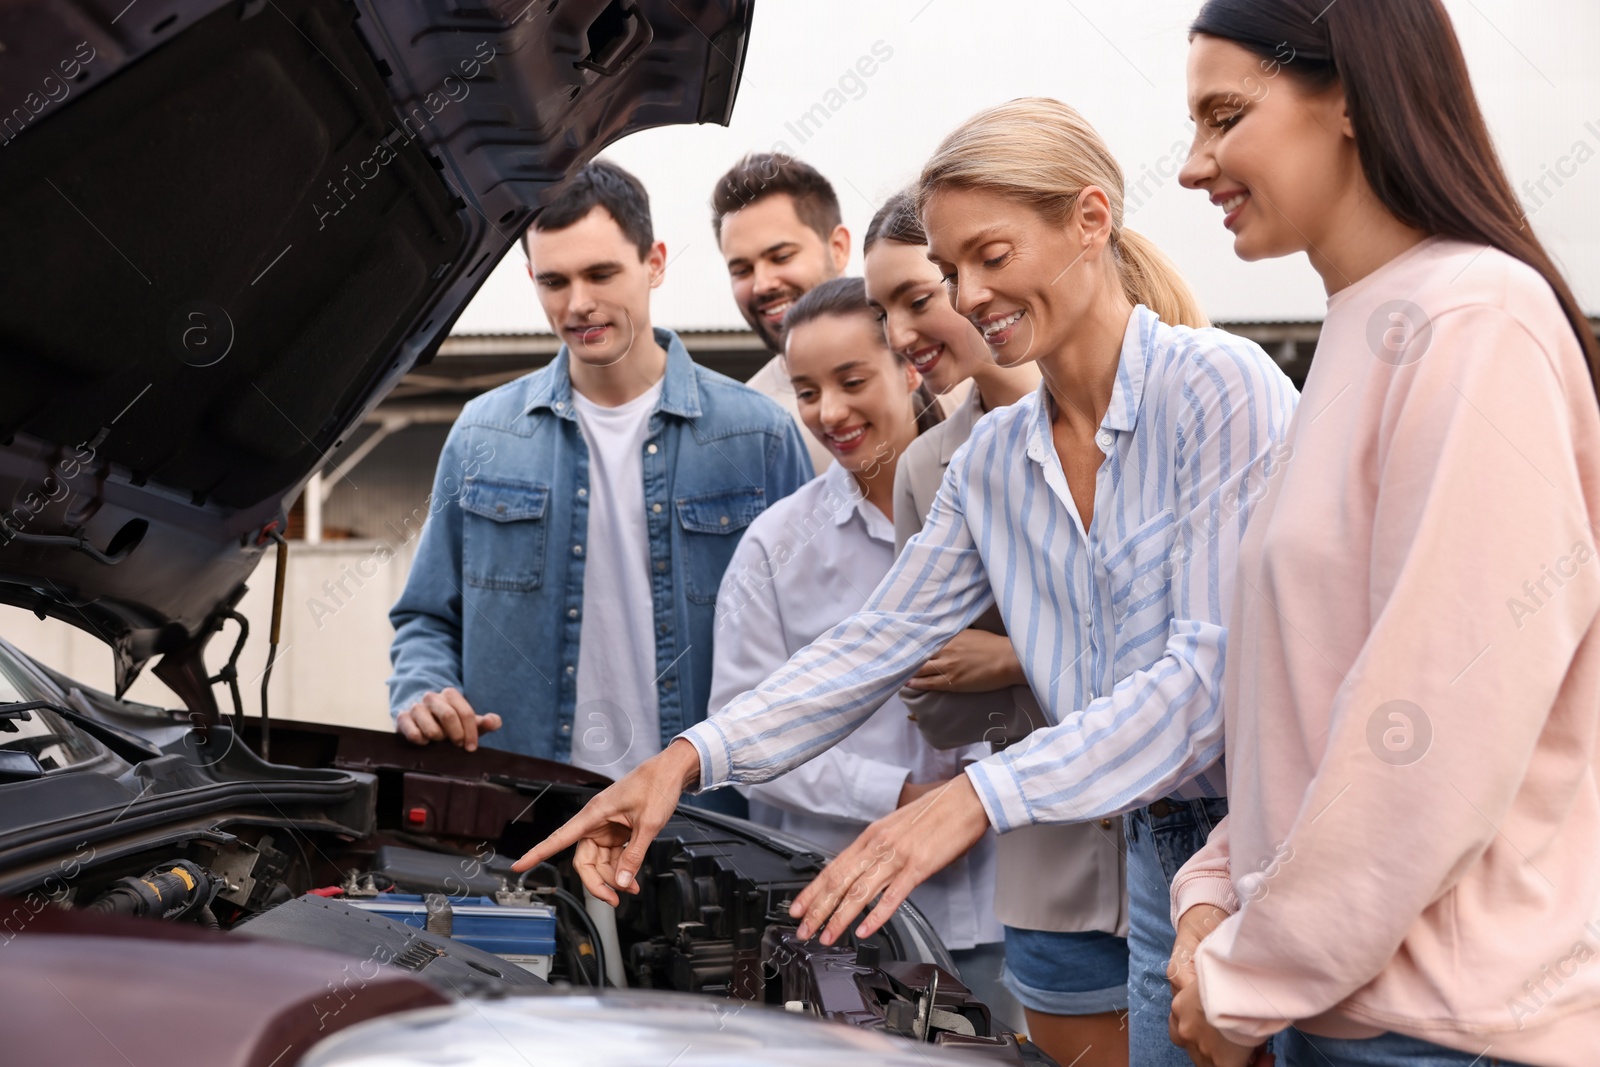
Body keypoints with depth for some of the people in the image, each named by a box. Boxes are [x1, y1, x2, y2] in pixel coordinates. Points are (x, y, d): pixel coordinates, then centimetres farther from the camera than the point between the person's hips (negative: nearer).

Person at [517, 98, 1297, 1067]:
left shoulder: (1219, 385, -14)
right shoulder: (993, 462, 9)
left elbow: (1216, 667, -22)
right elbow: (877, 644, 9)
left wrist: (980, 796, -29)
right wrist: (689, 759, -4)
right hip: (1162, 857, 6)